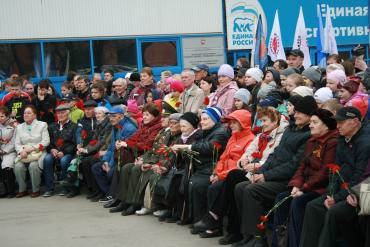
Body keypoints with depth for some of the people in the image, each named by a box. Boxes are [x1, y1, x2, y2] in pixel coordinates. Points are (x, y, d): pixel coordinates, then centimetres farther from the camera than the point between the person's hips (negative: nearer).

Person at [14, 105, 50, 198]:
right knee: (18, 166, -27)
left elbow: (46, 141, -2)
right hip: (24, 154, 3)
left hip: (38, 152, -3)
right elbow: (17, 144, 10)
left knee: (33, 165, -33)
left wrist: (32, 148, -13)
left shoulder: (42, 125, 9)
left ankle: (36, 190, -17)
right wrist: (21, 151, -13)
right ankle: (22, 189, -11)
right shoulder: (19, 127, 18)